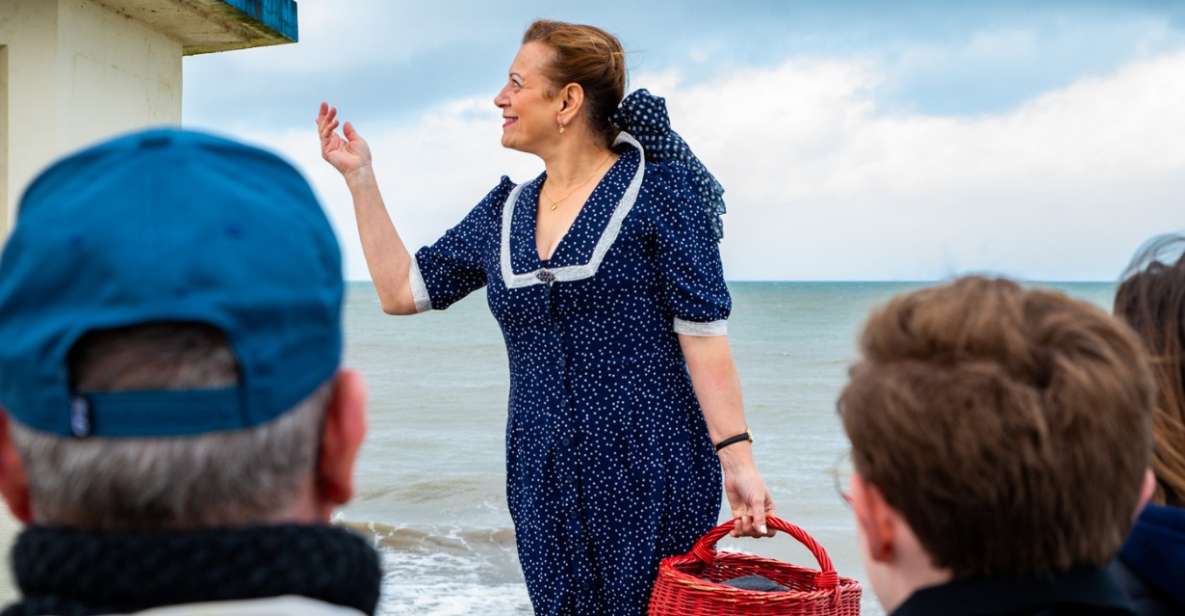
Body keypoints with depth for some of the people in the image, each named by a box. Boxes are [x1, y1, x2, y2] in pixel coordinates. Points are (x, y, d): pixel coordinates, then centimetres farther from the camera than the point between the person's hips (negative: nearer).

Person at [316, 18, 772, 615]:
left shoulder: (654, 186, -5)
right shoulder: (503, 211, 11)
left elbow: (702, 330, -9)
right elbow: (401, 290, 16)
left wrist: (737, 459, -16)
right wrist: (359, 177, 13)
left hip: (651, 475, -5)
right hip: (544, 482, 5)